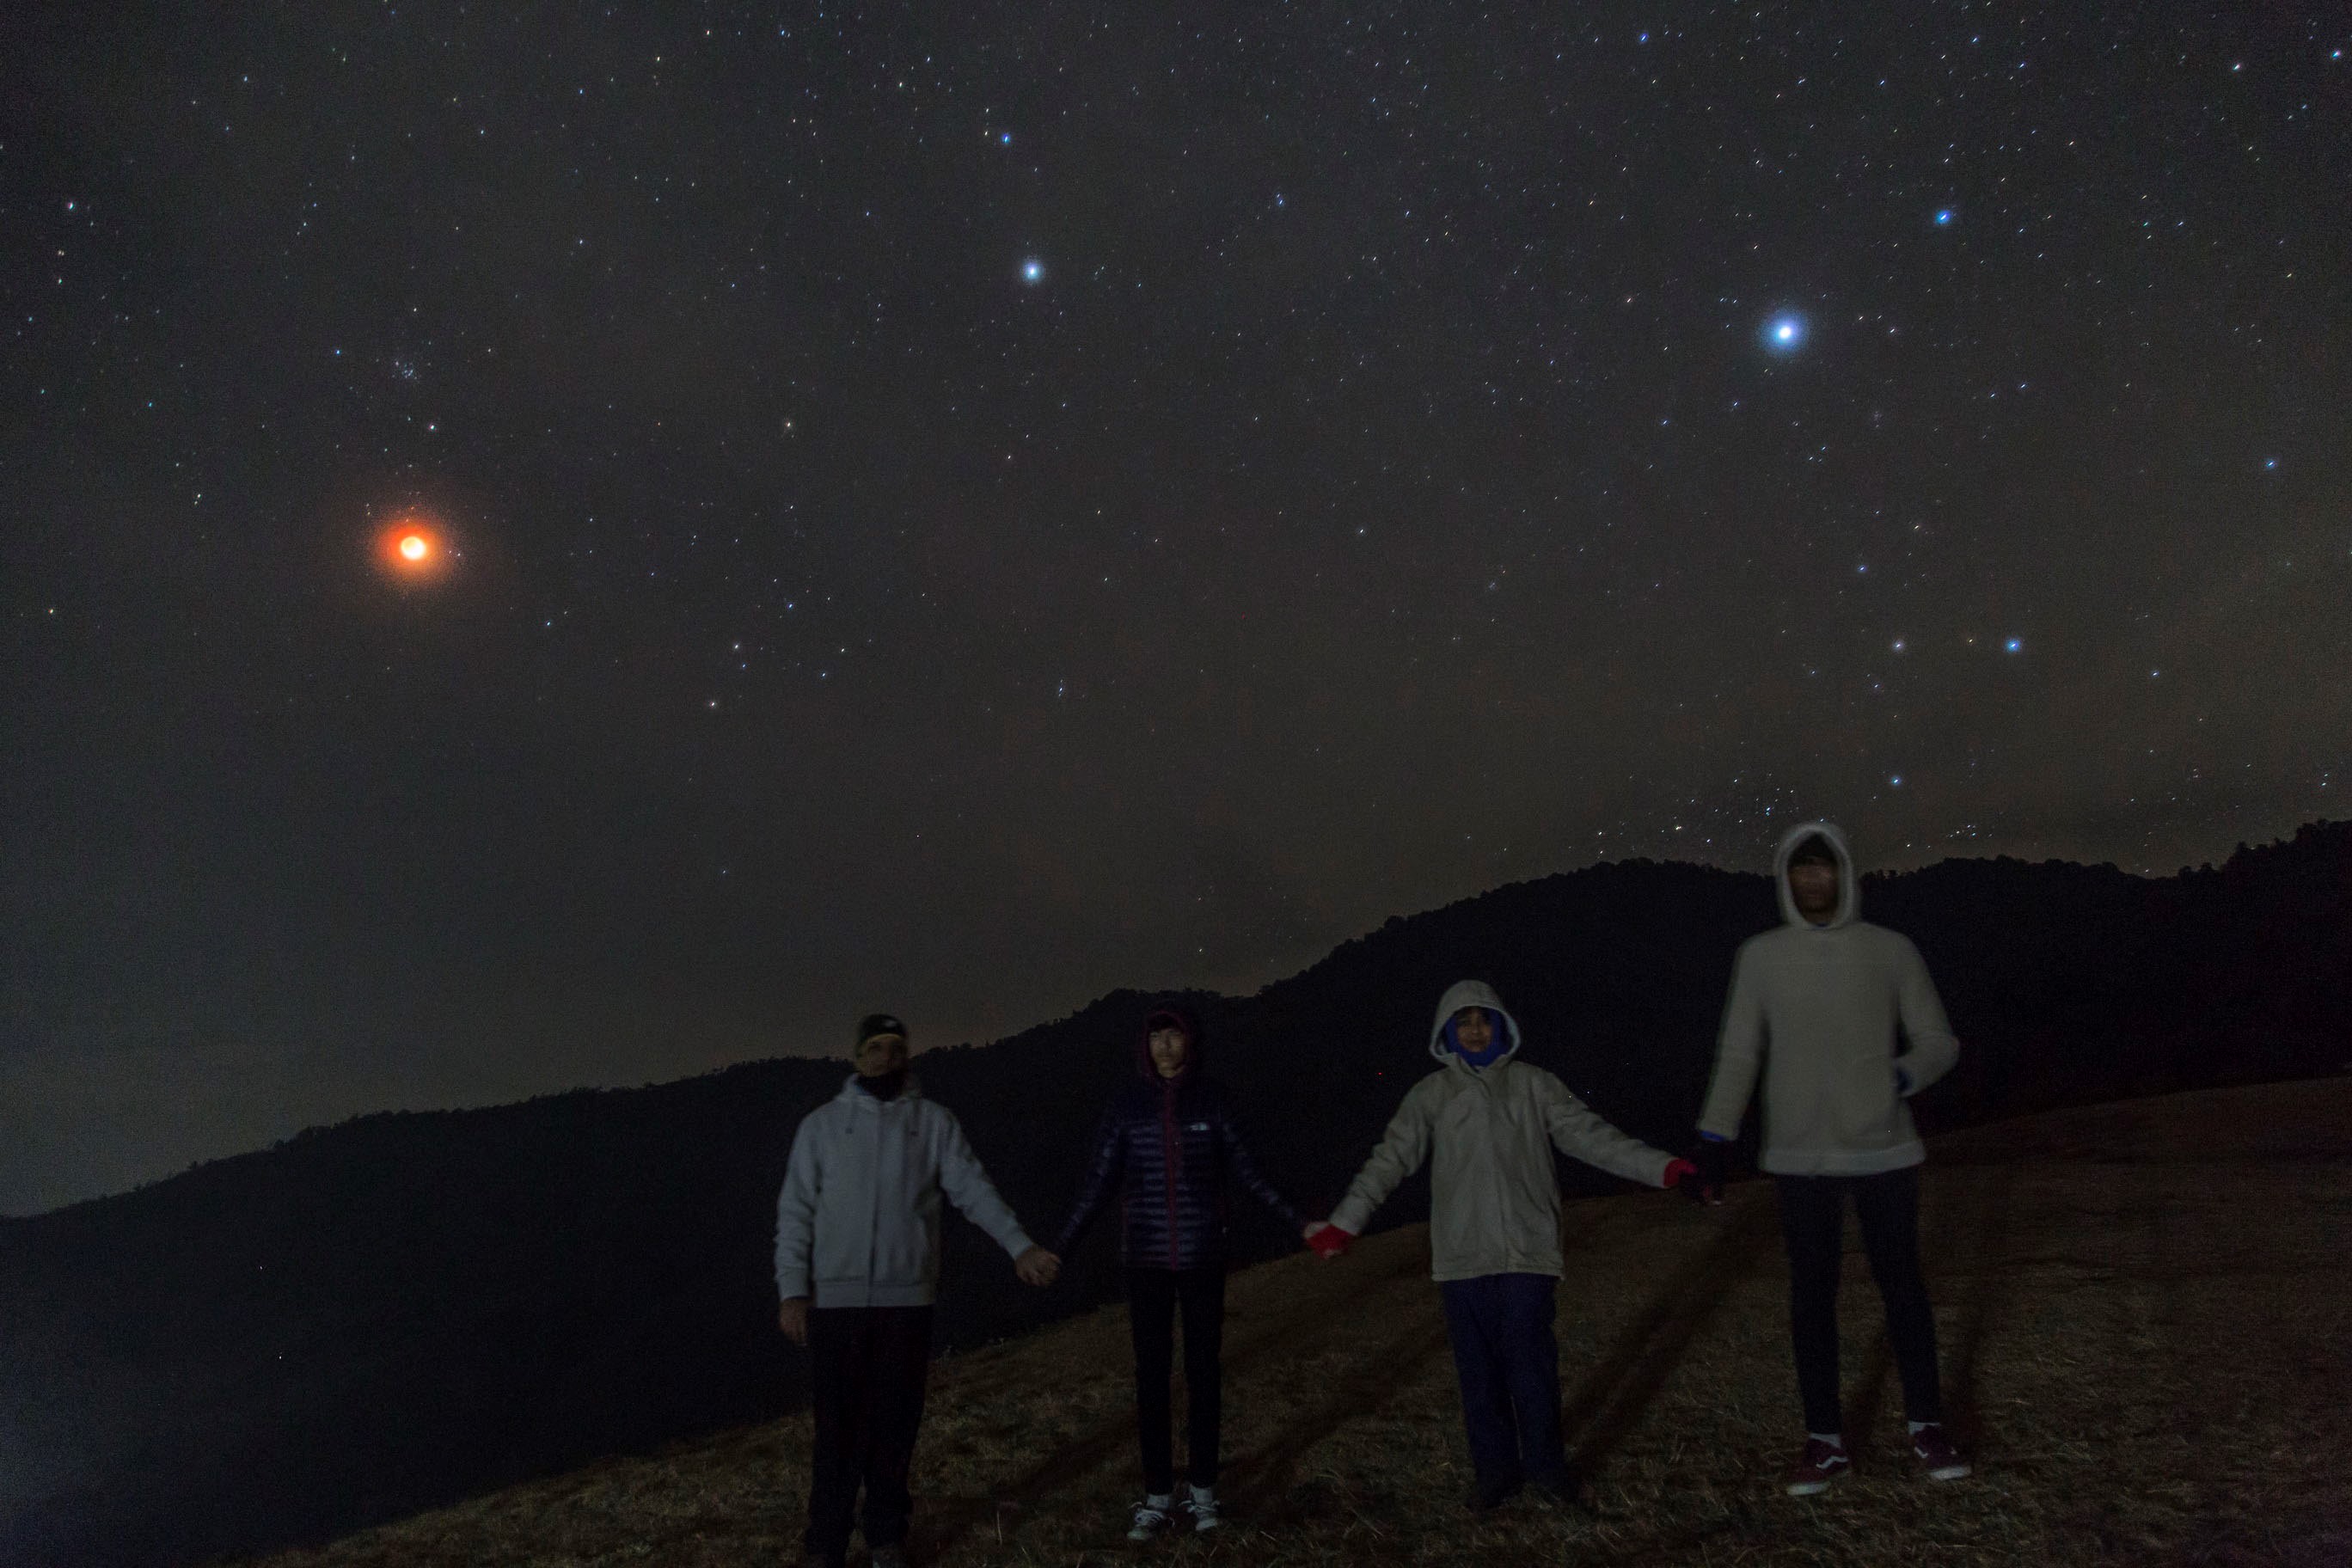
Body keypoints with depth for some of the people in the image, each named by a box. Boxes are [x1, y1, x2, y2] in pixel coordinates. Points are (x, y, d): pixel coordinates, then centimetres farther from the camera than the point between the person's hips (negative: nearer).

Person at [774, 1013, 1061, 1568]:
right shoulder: (822, 1124, 4)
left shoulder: (934, 1120, 5)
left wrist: (1019, 1245, -14)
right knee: (838, 1425, 1)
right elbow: (795, 1211, 2)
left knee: (895, 1422, 7)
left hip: (907, 1296, 1)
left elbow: (974, 1188, -2)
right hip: (836, 1298, -1)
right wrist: (792, 1290, -6)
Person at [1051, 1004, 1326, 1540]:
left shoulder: (1213, 1097, -4)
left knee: (1203, 1368, 7)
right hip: (1146, 1256, 0)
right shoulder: (1127, 1101, -3)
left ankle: (1202, 1489, 20)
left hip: (1202, 1254, 0)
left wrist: (1298, 1222, 0)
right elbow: (1098, 1180, -1)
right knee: (1151, 1373, 4)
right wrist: (1058, 1247, -5)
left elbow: (1245, 1170, 2)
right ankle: (1158, 1496, 15)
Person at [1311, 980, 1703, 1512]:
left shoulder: (1533, 1085, 5)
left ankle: (1545, 1466, 19)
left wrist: (1663, 1168, -10)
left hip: (1526, 1251, 0)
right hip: (1463, 1258, 1)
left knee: (1531, 1364, -1)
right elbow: (1391, 1159, -5)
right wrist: (1344, 1223, -15)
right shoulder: (1431, 1095, 3)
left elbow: (1590, 1135, 0)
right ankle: (1495, 1470, 22)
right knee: (1479, 1369, 6)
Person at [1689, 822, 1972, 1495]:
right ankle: (1825, 1439, 16)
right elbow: (1738, 1053, 4)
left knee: (1902, 1283, 8)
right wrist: (1712, 1140, -2)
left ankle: (1927, 1428, 24)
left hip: (1884, 1152, 0)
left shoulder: (1891, 951, -1)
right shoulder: (1760, 956, 2)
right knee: (1812, 1292, 6)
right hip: (1801, 1159, 1)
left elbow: (1939, 1043, 5)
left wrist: (1897, 1079, -13)